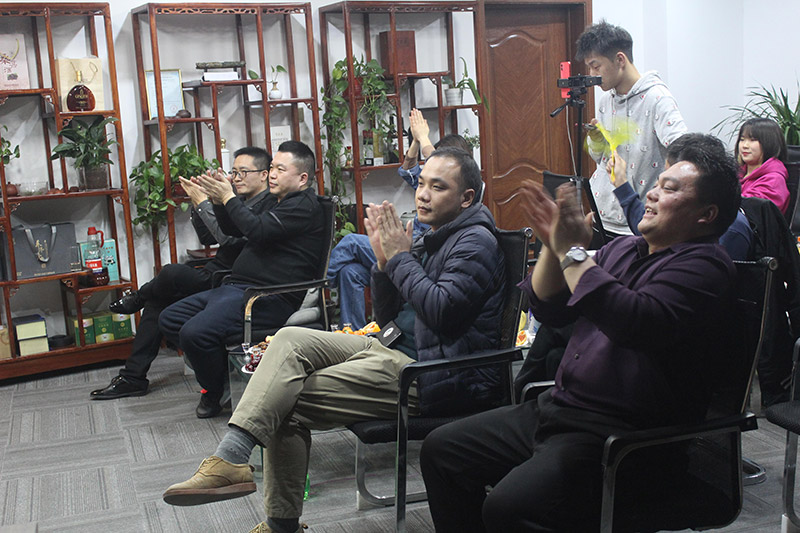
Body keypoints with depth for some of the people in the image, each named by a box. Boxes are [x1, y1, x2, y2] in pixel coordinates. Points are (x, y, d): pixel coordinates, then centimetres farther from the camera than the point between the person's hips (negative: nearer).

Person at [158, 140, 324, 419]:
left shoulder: (305, 205, -9)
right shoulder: (274, 200, 23)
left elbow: (258, 230, -21)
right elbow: (233, 230, 28)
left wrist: (229, 198, -8)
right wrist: (218, 201, 9)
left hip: (270, 299, -11)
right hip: (235, 287, 11)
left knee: (195, 332, -27)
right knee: (170, 319, 8)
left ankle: (214, 393, 0)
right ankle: (219, 373, 12)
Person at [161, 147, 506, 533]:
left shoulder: (475, 241, -9)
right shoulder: (432, 240, 19)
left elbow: (441, 312, -25)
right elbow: (388, 320, 17)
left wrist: (401, 257, -14)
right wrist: (384, 261, 1)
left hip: (436, 378, -9)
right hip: (403, 352, 9)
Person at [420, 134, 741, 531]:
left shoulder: (702, 265, -10)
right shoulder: (623, 249, 16)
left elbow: (636, 323, -29)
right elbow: (548, 309, 14)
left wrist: (573, 252, -21)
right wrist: (553, 247, -2)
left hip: (619, 435, -9)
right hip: (557, 409, 9)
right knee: (441, 448, 9)